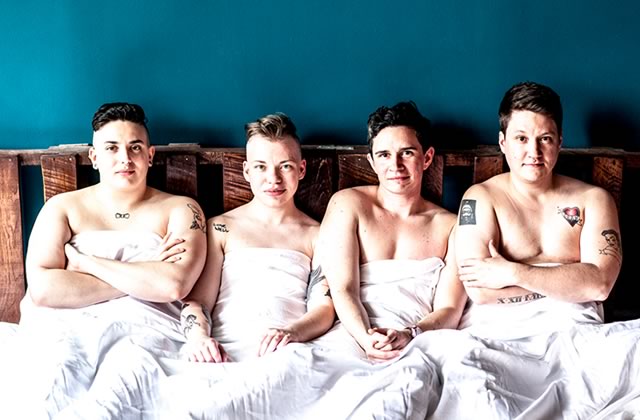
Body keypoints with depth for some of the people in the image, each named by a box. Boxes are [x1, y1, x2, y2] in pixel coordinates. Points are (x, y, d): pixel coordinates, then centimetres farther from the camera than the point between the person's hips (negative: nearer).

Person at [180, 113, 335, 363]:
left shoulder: (318, 235, 18)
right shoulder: (220, 228, 19)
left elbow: (324, 309, 6)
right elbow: (197, 299, 9)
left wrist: (291, 333, -18)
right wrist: (198, 337, -15)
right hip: (223, 353, 2)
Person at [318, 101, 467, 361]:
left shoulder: (449, 226, 13)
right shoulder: (347, 205, 10)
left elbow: (449, 310, 3)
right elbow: (343, 289, -2)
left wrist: (410, 336, -20)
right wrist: (366, 339, -22)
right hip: (355, 338, 2)